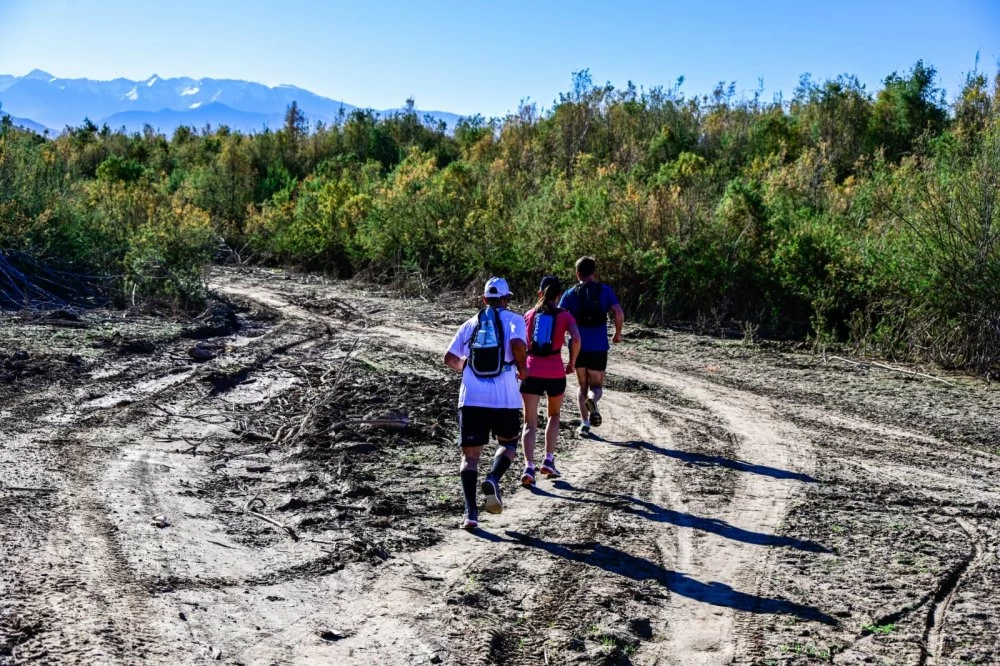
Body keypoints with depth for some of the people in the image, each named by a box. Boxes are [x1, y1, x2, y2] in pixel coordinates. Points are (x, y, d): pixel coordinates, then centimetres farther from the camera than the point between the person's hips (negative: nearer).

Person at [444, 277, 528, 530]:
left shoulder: (471, 323, 16)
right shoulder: (513, 320, 5)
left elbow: (450, 359, 14)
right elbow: (517, 344, -16)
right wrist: (522, 370, 0)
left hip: (471, 398, 2)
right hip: (504, 397, -2)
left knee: (470, 455, 6)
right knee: (508, 444, 21)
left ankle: (471, 511, -8)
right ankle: (493, 479, -8)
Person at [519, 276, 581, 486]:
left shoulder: (530, 314, 9)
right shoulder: (564, 315, 3)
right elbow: (576, 339, -14)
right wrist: (572, 363, 0)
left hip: (531, 373, 1)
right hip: (555, 374, -1)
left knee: (530, 423, 3)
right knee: (554, 415, 24)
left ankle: (529, 467, -15)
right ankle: (548, 460, 15)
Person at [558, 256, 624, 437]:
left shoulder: (570, 293, 4)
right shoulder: (605, 290, 3)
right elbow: (619, 314, -9)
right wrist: (618, 334, 7)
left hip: (578, 346, 1)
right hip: (599, 347, -1)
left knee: (583, 386, 16)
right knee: (596, 386, 10)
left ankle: (584, 424, 8)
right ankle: (592, 401, -25)